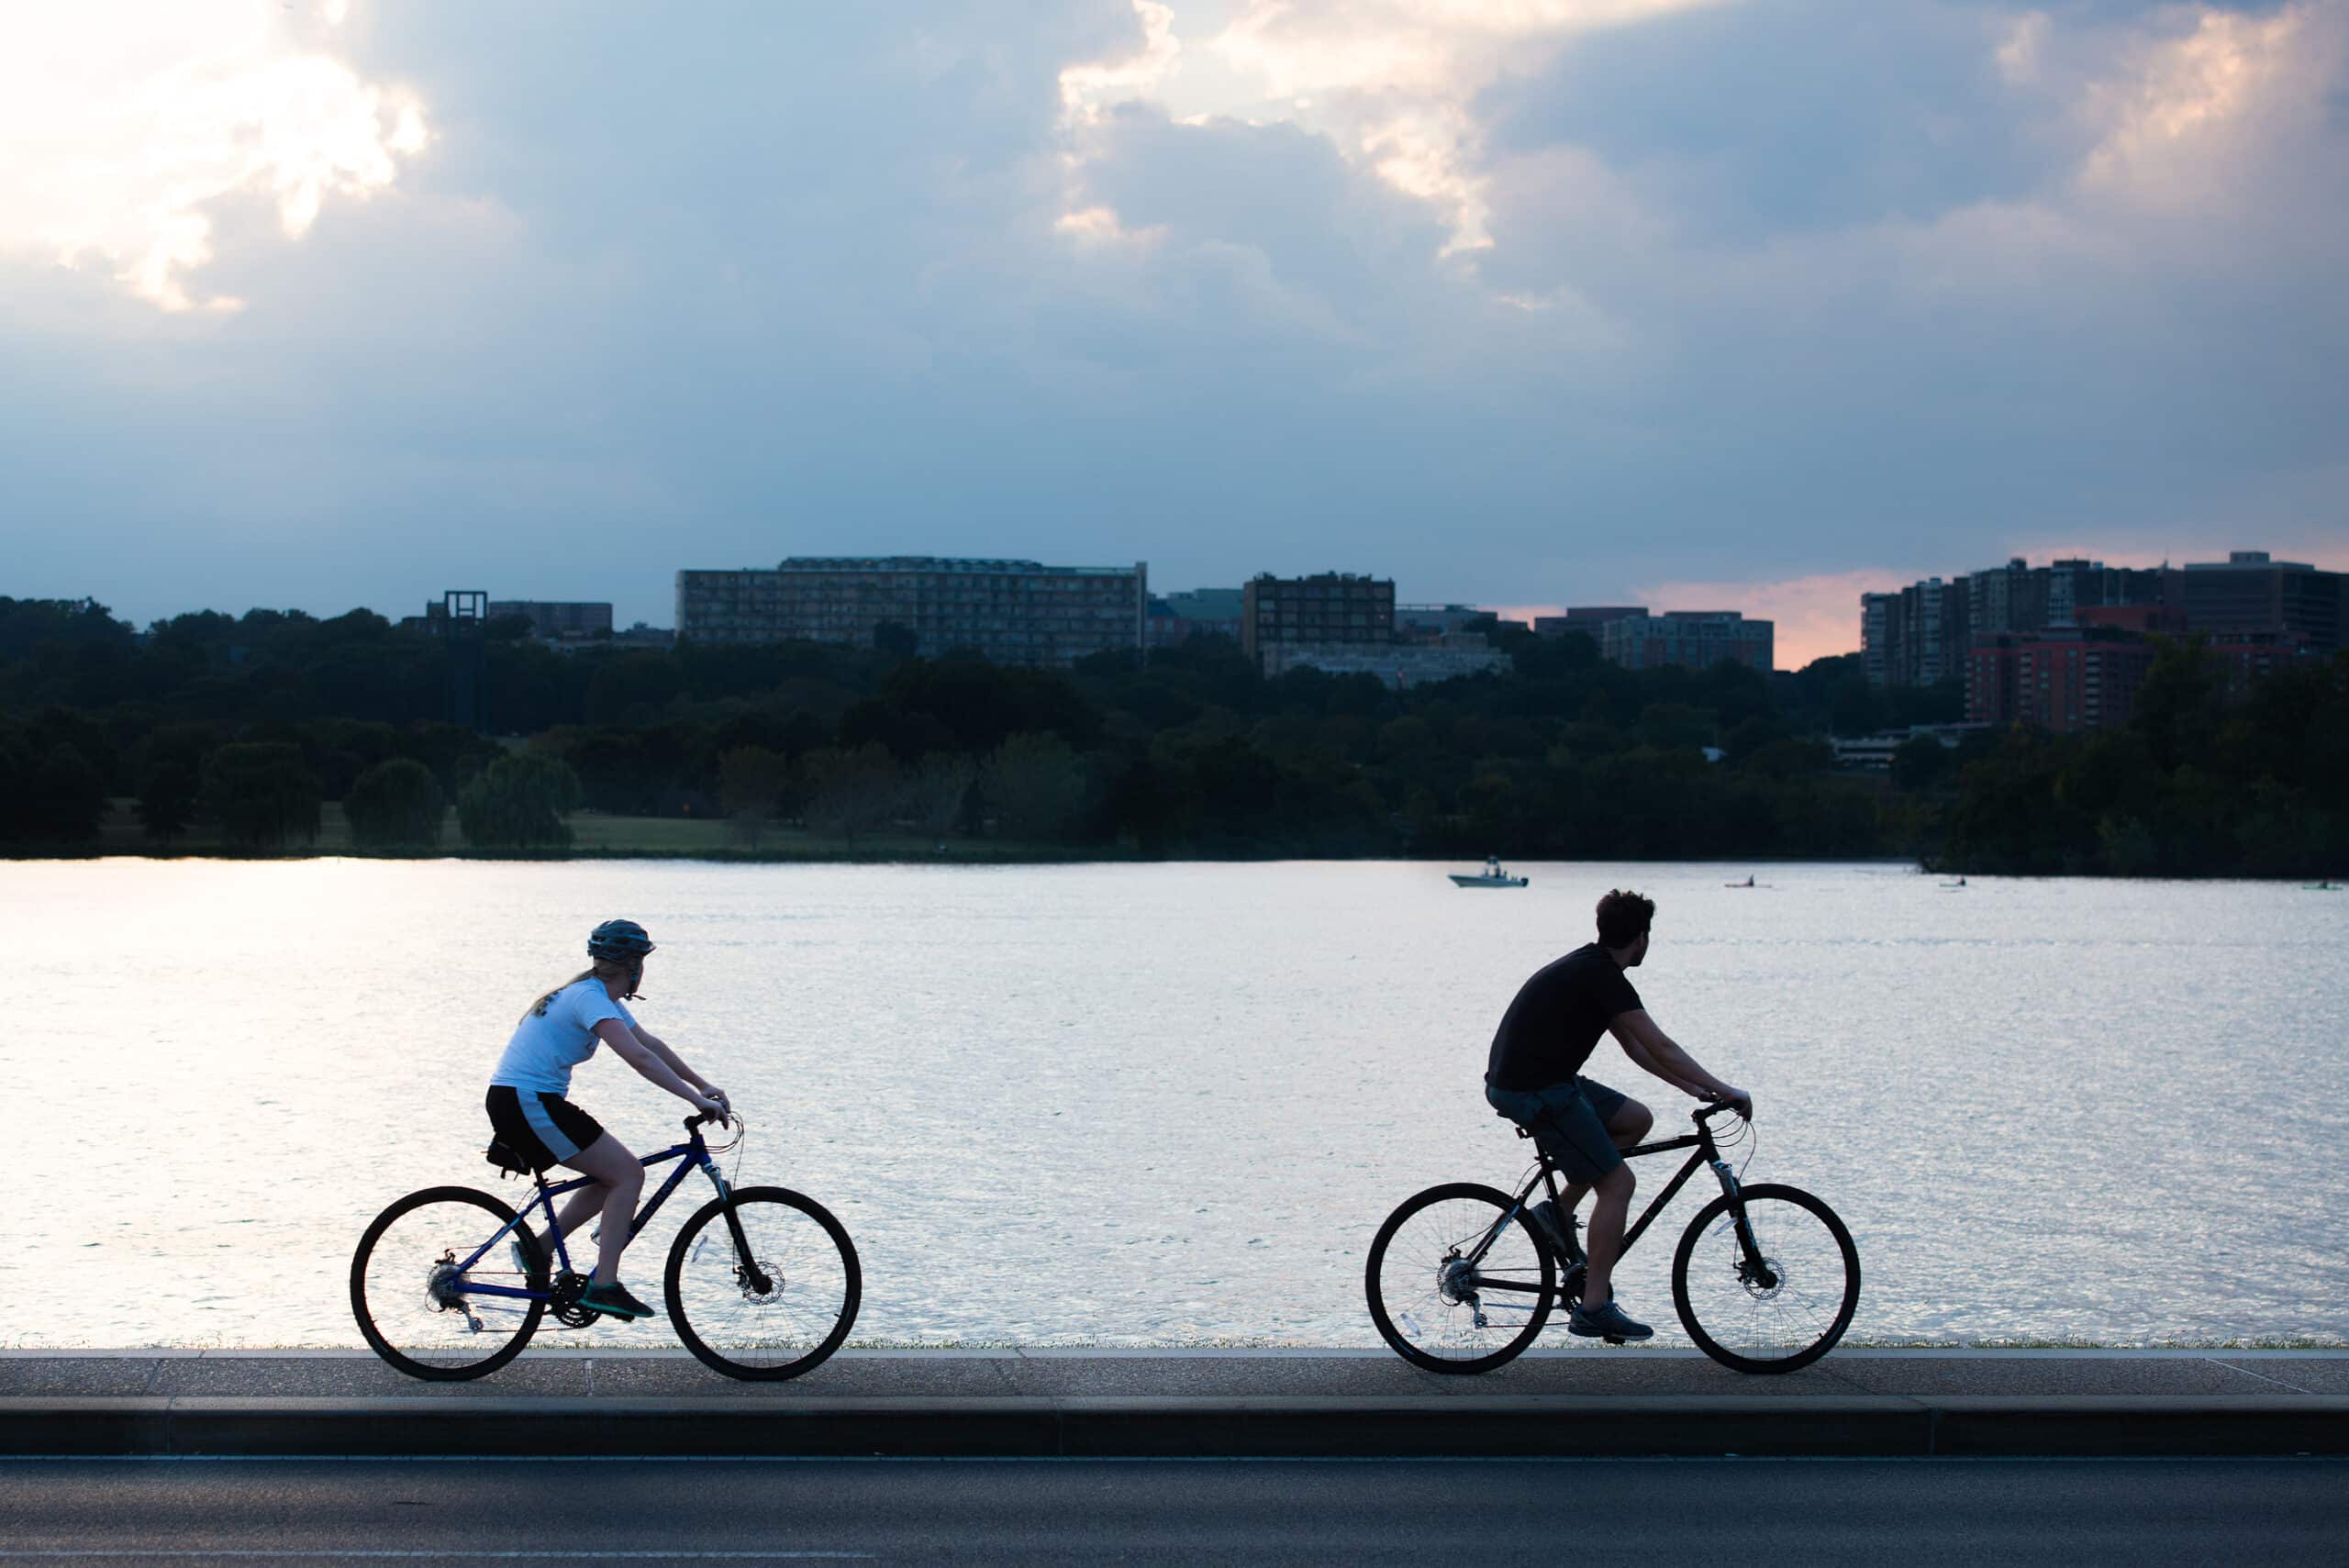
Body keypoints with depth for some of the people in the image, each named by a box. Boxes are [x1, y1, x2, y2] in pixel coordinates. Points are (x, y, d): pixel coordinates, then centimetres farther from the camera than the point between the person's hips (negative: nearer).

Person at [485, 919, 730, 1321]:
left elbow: (651, 1043, 18)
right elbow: (640, 1057, -27)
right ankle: (604, 1286, -11)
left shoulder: (599, 995, 15)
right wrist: (697, 1100, -28)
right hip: (527, 1104, -10)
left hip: (515, 1104, 10)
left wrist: (703, 1085, 10)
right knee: (628, 1173, -9)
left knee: (613, 1175, 14)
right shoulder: (590, 997, -16)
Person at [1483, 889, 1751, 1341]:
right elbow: (1660, 1047, -17)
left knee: (1636, 1119, 17)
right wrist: (1725, 1091, -12)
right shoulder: (1602, 976, -15)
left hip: (1541, 1079, 10)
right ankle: (1594, 1308, -5)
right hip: (1534, 1093, -10)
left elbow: (1635, 1046, 21)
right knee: (1617, 1182, -7)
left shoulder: (1590, 968, 15)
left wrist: (1692, 1087, 18)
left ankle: (1559, 1211, 14)